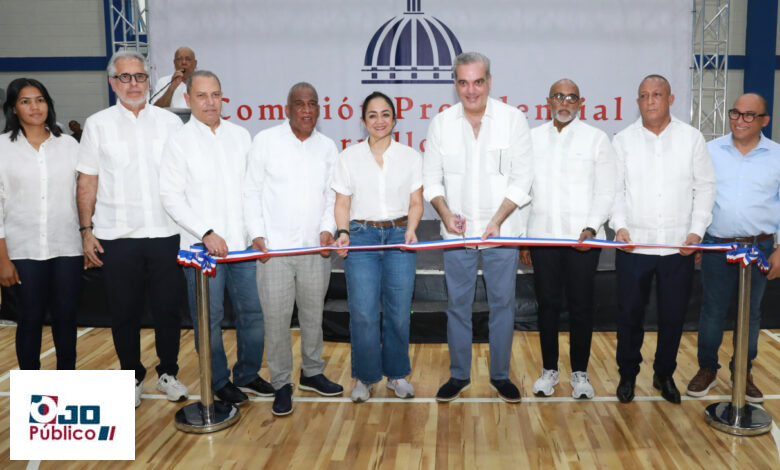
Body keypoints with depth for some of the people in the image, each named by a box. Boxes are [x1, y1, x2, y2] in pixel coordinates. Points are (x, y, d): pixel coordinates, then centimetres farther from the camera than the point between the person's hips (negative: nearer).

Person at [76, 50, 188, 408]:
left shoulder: (170, 122, 6)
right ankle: (132, 378, 25)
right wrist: (86, 231, -1)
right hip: (117, 237, 0)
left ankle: (168, 373, 25)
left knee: (167, 309, 7)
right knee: (124, 312, 9)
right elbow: (87, 182, 5)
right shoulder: (98, 124, 4)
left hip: (166, 233, 1)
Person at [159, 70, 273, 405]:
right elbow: (171, 197, -7)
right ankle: (219, 382, 23)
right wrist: (207, 233, -15)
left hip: (244, 243, 4)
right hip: (203, 246, -3)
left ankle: (247, 375, 29)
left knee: (253, 312, 10)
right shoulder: (179, 142, -2)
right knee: (209, 319, 5)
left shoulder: (241, 135, 9)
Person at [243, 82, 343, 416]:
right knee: (276, 319, 1)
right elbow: (252, 191, 0)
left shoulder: (327, 147, 9)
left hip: (316, 248, 3)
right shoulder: (266, 140, -1)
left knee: (313, 314, 14)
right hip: (273, 248, -3)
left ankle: (312, 373, 32)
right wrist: (256, 233, -9)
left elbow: (332, 196, 11)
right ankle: (281, 385, 16)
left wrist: (327, 229, -5)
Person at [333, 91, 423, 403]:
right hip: (361, 236, -1)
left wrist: (411, 228, -9)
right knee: (363, 313, -5)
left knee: (399, 312, 2)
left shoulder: (411, 157, 9)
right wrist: (343, 232, -10)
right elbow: (342, 203, 6)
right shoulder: (349, 157, 7)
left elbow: (416, 203, 8)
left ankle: (397, 374, 21)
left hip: (399, 237, 1)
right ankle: (365, 377, 13)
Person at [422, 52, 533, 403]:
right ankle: (459, 375, 25)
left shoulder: (513, 119, -3)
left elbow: (522, 180, -5)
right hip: (457, 232, 2)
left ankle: (500, 375, 24)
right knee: (457, 305, 9)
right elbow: (431, 177, 6)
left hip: (502, 232, -1)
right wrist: (445, 212, -11)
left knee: (502, 304, 8)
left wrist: (496, 221, -14)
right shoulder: (441, 123, 2)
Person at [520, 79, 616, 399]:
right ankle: (549, 370, 23)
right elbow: (522, 190, 9)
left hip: (583, 239, -2)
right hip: (542, 236, 2)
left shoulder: (596, 139, 3)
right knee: (548, 305, 8)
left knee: (581, 307, 5)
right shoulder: (532, 139, 8)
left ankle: (580, 373, 20)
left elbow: (606, 191, -1)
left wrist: (591, 228, -16)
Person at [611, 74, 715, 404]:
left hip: (679, 247, 1)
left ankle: (664, 374, 29)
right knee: (630, 313, 7)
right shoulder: (624, 140, 3)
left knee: (673, 315, 10)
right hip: (633, 245, 0)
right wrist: (620, 225, -11)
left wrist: (697, 230, -5)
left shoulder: (692, 138, 4)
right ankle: (628, 374, 24)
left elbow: (705, 186, 5)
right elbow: (614, 189, 2)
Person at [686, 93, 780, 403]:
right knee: (712, 310, 6)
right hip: (717, 246, 0)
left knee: (751, 312, 11)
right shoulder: (711, 151, 2)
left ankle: (743, 373, 27)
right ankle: (707, 370, 22)